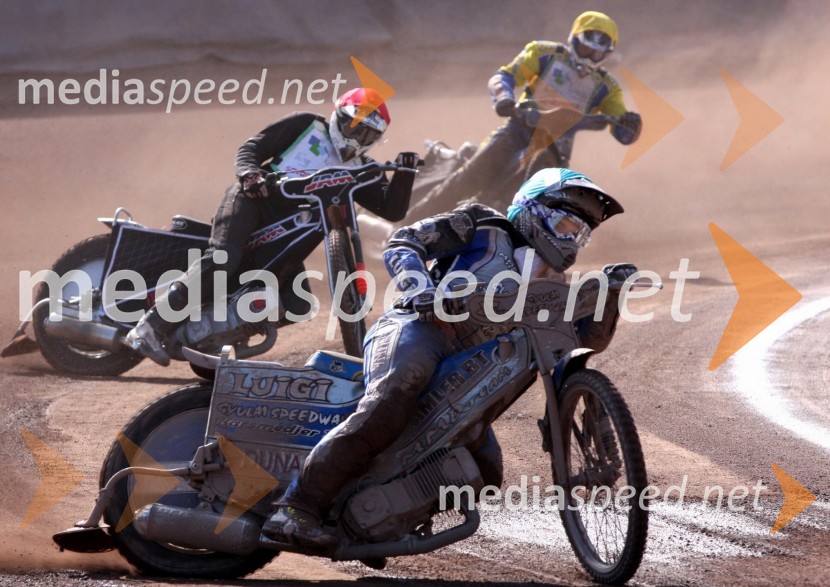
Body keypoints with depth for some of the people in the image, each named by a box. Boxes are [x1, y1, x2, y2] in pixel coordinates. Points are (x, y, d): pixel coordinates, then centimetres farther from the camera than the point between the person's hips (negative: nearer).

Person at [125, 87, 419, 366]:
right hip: (255, 199, -5)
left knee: (298, 306, -13)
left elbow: (393, 211, 8)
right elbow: (251, 148, 4)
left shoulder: (360, 170, 17)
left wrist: (404, 174, -9)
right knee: (222, 258, -31)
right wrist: (250, 173, -19)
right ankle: (150, 327, -35)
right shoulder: (307, 125, 8)